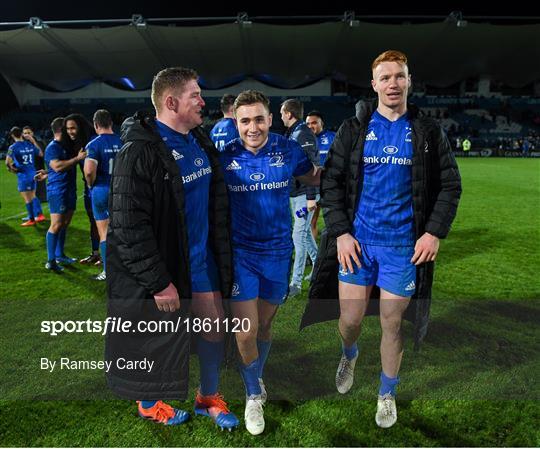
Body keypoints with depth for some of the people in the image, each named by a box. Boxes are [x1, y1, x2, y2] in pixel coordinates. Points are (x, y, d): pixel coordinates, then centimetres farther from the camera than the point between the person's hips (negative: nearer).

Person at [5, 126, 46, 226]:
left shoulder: (13, 147, -11)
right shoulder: (30, 145, 4)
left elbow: (8, 162, -22)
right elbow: (41, 154, 17)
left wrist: (12, 169, -2)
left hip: (23, 175, -6)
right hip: (33, 173, 6)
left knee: (27, 199, 4)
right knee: (33, 196, 19)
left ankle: (32, 219, 12)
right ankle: (39, 215, 14)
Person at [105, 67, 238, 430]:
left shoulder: (201, 140, 5)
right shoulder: (140, 152, -21)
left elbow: (217, 201, 15)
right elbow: (128, 226, -23)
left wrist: (222, 252, 14)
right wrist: (158, 282, -21)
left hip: (202, 260, 7)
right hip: (163, 266, -7)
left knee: (215, 326, 14)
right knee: (160, 338, 12)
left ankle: (209, 397, 38)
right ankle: (150, 403, 40)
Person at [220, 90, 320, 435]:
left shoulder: (288, 150, -7)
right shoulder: (225, 157, -9)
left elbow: (314, 178, 11)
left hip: (278, 251, 2)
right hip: (240, 252, -1)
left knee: (264, 325, 18)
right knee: (246, 334, -2)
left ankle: (255, 379, 47)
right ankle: (254, 395, 27)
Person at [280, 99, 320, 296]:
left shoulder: (304, 134, -15)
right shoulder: (291, 134, 14)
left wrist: (311, 196, -24)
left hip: (304, 194, -10)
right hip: (294, 192, 10)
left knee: (299, 236, -7)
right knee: (305, 232, 17)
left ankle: (296, 283, -1)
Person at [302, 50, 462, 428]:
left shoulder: (428, 131, 2)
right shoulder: (354, 128, 2)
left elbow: (450, 185, 4)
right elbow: (331, 181, 2)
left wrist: (435, 232, -7)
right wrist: (340, 233, -6)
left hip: (404, 246, 0)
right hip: (357, 241, 1)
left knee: (392, 324, 9)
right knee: (350, 319, 8)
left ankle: (387, 393, 33)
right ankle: (349, 355, 45)